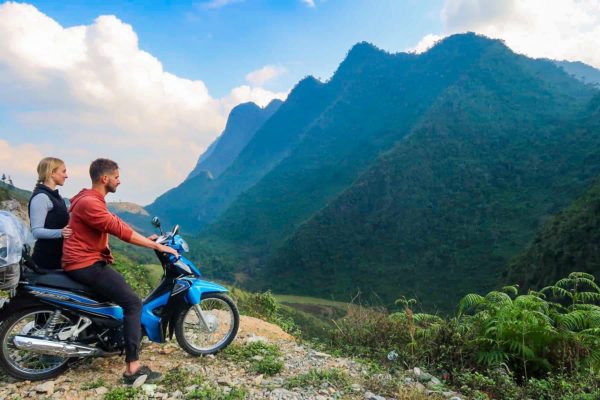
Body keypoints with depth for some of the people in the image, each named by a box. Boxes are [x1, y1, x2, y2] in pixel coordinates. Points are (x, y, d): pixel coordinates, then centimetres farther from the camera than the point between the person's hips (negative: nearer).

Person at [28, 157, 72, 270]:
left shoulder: (54, 195, 15)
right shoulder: (41, 196, -14)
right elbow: (37, 231, -21)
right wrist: (60, 233, -34)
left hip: (58, 255, 9)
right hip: (47, 257, -9)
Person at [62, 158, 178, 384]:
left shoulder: (91, 200, 15)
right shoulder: (89, 203, -20)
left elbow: (117, 228, 17)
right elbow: (120, 230, -24)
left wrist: (146, 239, 13)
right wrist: (156, 246, -21)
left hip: (87, 262, 11)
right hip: (86, 264, -11)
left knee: (123, 287, 30)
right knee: (133, 303, -16)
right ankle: (133, 369, -17)